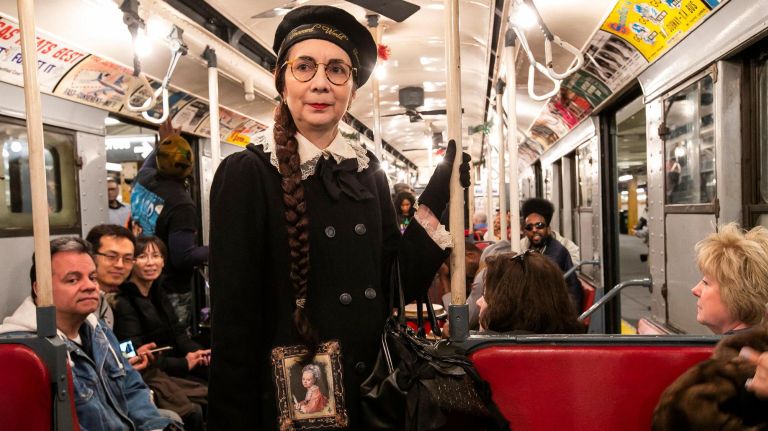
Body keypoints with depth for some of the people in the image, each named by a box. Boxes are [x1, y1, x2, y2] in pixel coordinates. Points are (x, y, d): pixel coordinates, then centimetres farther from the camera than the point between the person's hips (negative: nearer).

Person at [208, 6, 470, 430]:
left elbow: (398, 282, 2)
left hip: (372, 392, 5)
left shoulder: (368, 171, 3)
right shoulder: (246, 174, -13)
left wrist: (435, 199, -4)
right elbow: (233, 320, -13)